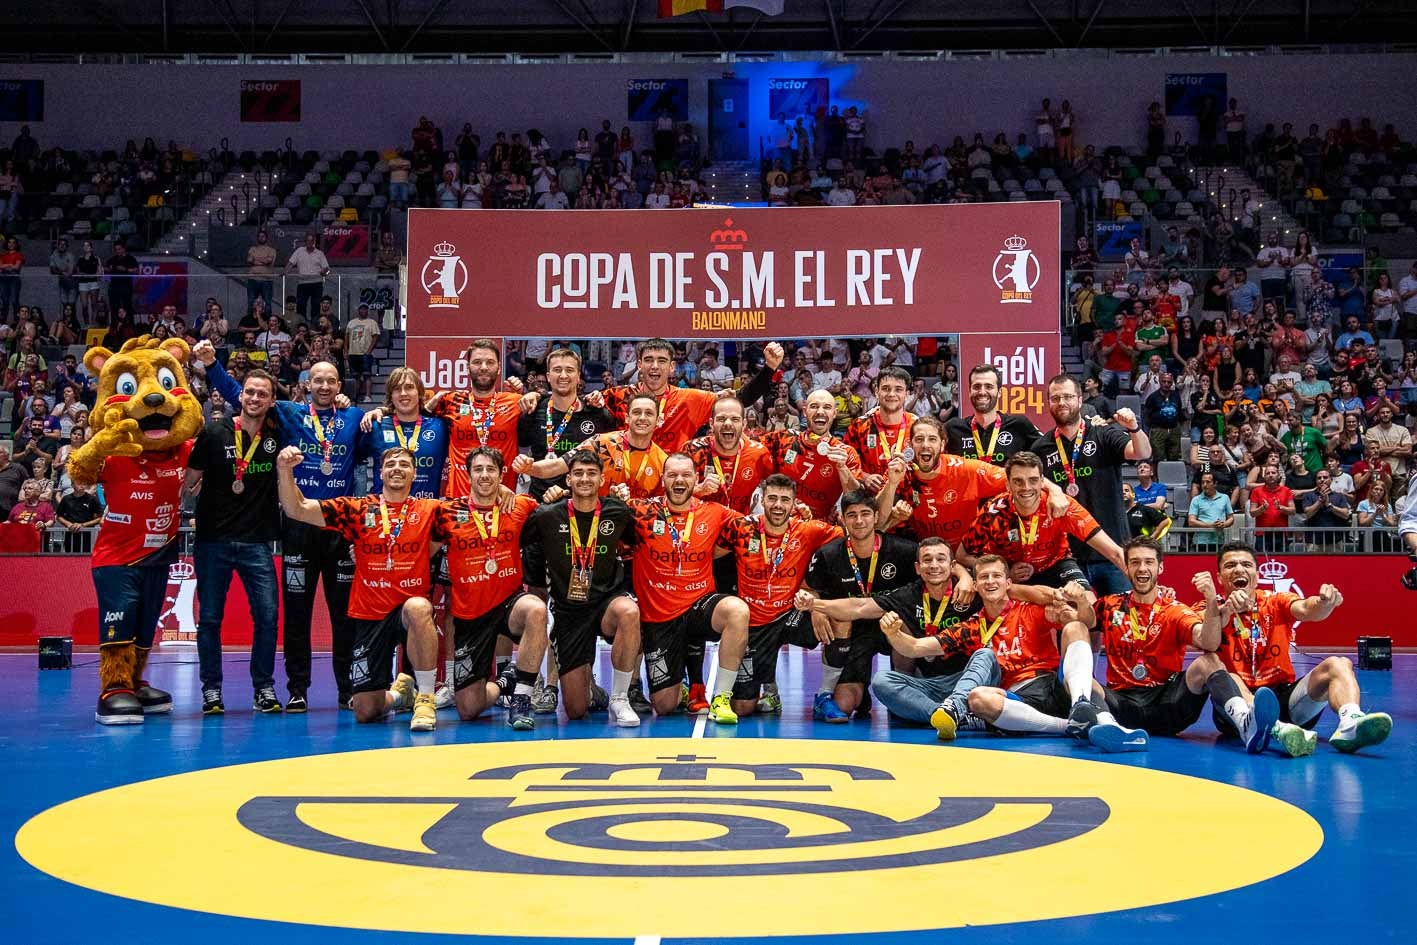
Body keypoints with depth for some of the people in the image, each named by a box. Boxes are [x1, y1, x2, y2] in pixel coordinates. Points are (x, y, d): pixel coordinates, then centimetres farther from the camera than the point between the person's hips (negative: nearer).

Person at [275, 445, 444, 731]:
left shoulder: (429, 510, 2)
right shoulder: (358, 509, 1)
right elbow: (297, 509, -5)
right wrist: (285, 470, -18)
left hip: (410, 610, -2)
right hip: (369, 616, 2)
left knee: (418, 608, -40)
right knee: (365, 711, 0)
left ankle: (425, 698, -25)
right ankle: (399, 693, 37)